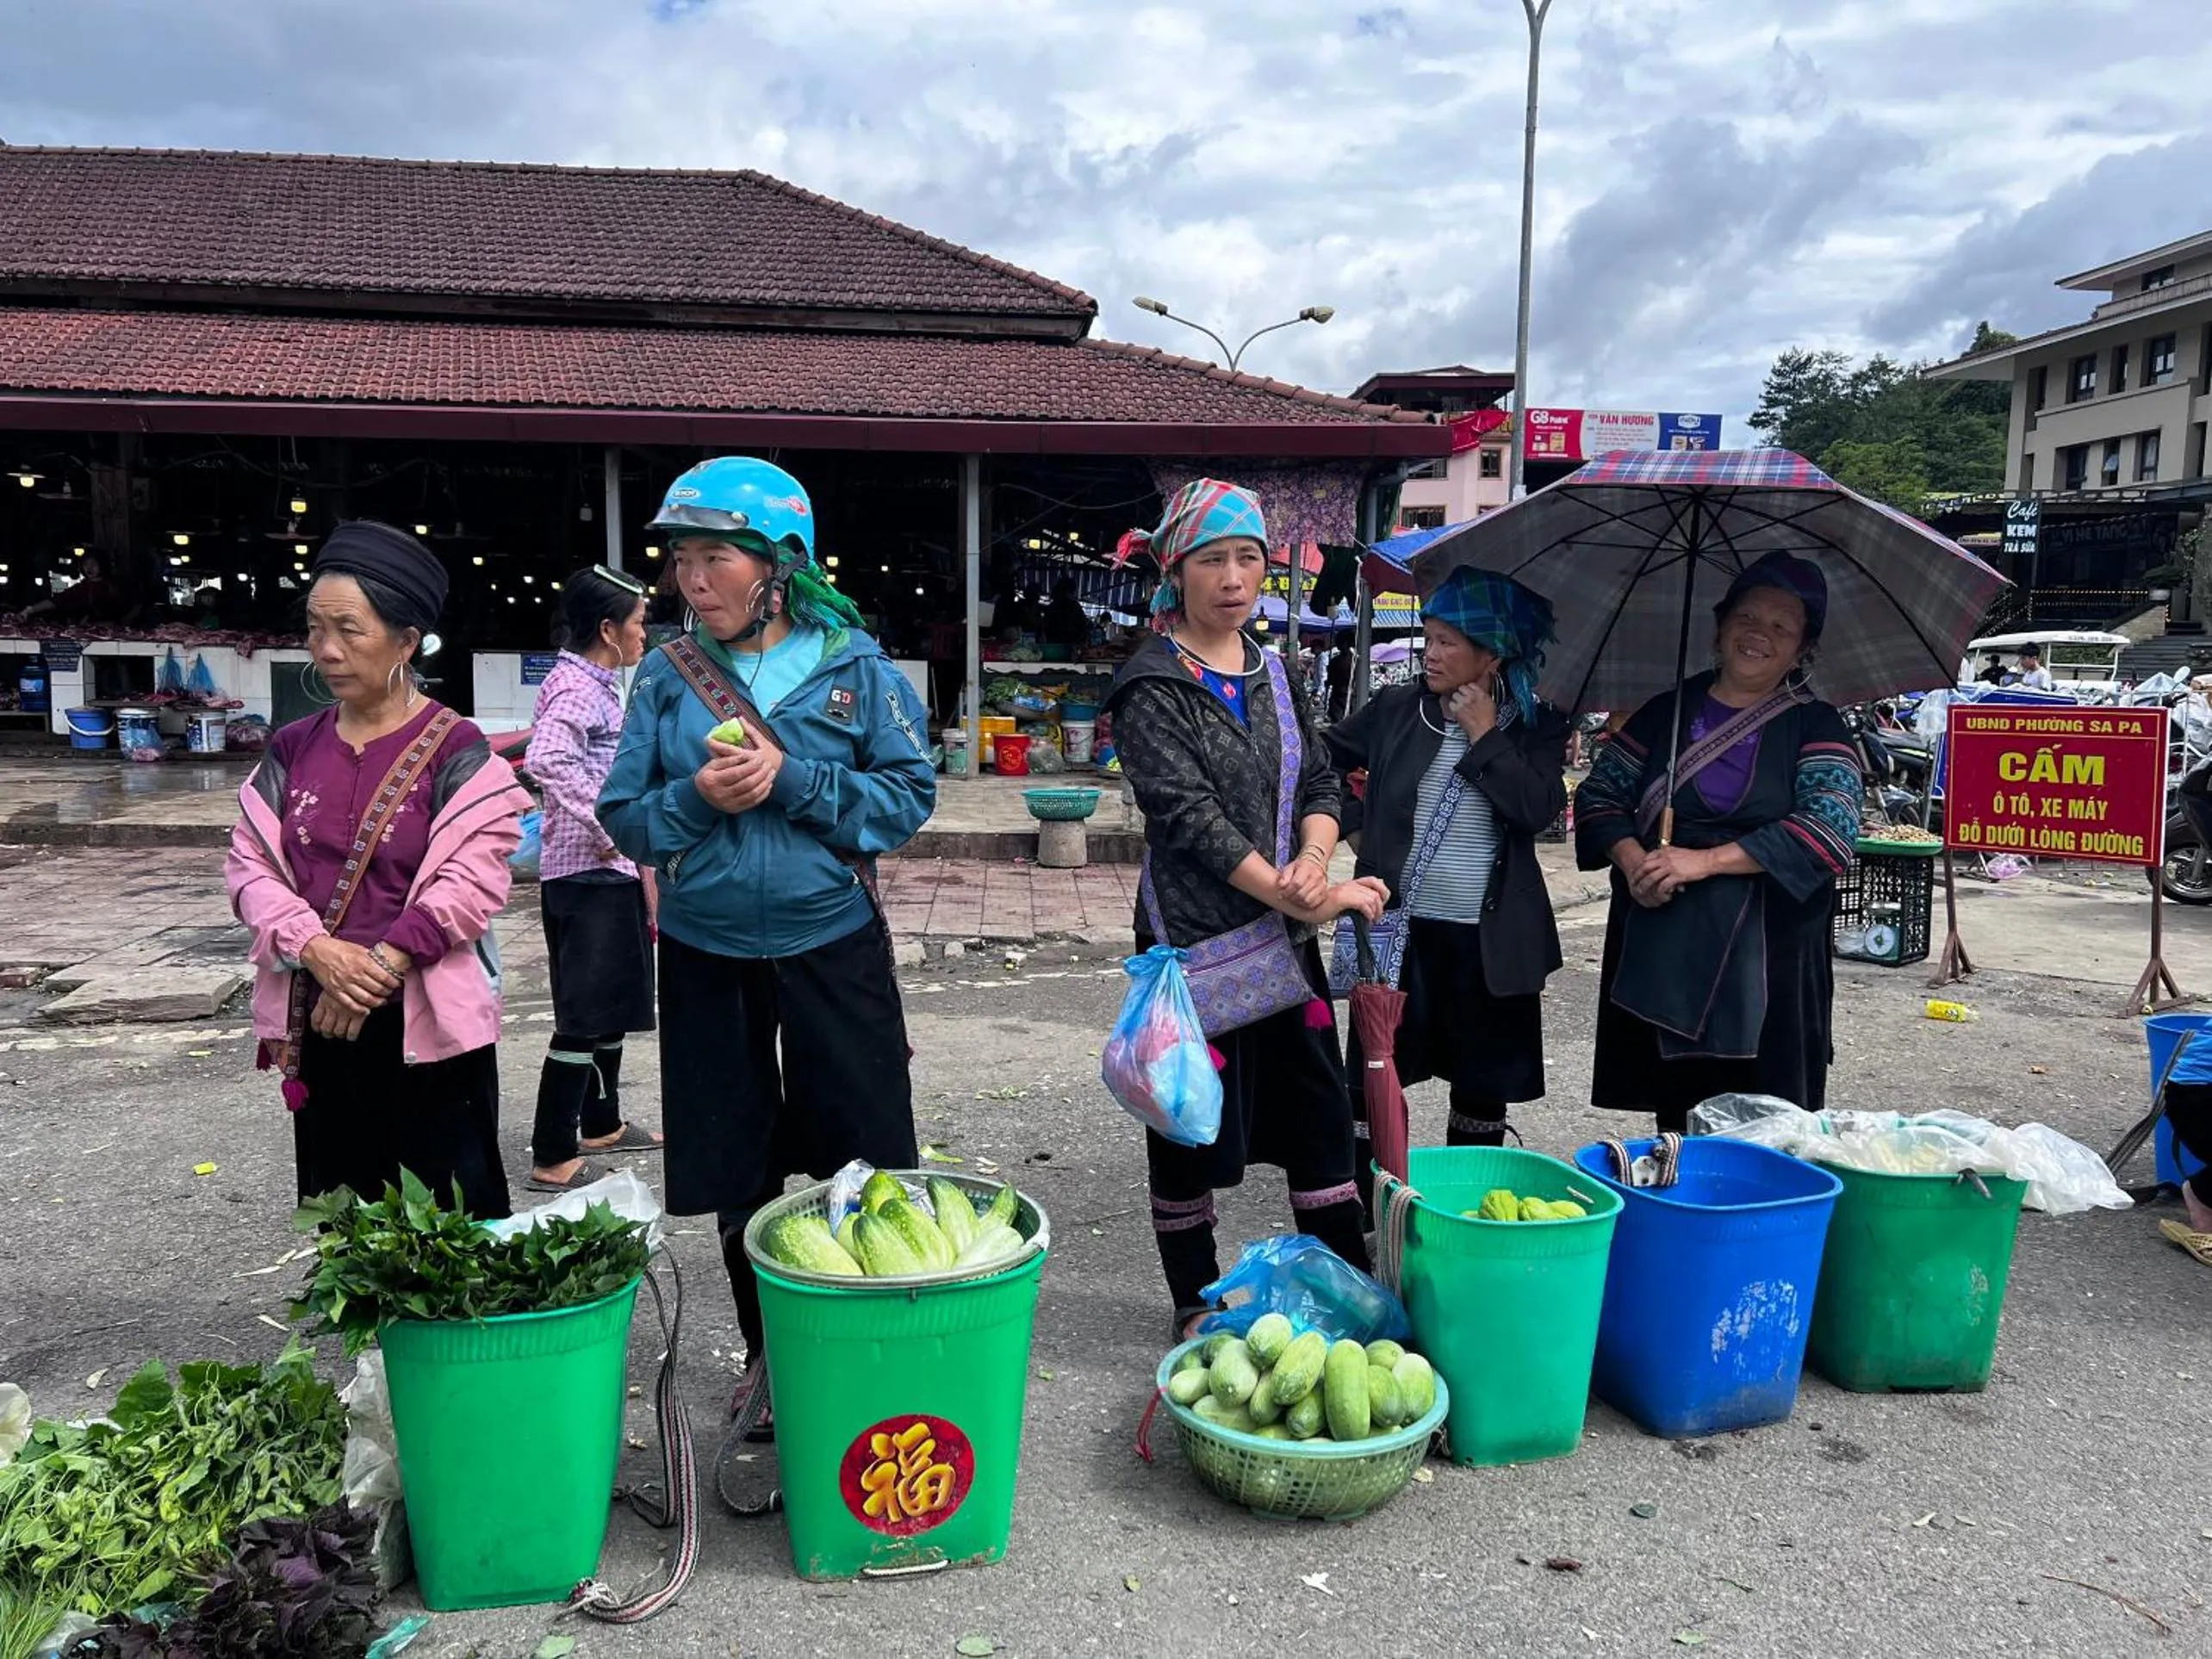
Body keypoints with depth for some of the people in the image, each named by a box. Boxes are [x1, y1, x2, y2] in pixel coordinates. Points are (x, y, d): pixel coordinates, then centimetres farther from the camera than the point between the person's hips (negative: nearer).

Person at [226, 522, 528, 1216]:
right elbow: (251, 864, 4)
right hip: (317, 1017, 5)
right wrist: (317, 950, -13)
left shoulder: (455, 750, -7)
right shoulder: (293, 748, 8)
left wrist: (381, 965, -19)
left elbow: (473, 879, -15)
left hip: (427, 1022, -5)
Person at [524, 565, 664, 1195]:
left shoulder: (597, 684, 15)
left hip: (610, 872, 10)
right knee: (584, 1017, -5)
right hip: (587, 876, -10)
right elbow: (547, 759, -33)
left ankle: (601, 1124, 33)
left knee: (614, 1003, 19)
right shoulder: (574, 684, -15)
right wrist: (603, 830, -26)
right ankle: (553, 1158, 2)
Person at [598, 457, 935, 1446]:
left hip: (833, 945, -2)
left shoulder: (852, 662, -5)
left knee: (863, 1161, 5)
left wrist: (790, 781, -19)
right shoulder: (666, 675, 1)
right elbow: (624, 816, 2)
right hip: (705, 954, 2)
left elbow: (910, 795, -8)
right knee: (736, 1172, 13)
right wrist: (697, 798, -18)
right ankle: (766, 1360, 32)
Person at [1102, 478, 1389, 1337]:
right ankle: (1196, 1305, 22)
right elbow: (1191, 816, -18)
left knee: (1320, 1110, 12)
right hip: (1194, 938, -6)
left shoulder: (1275, 674, 10)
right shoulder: (1152, 689, -10)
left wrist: (1314, 861, -14)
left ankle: (1350, 1284, 25)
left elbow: (1320, 782, 8)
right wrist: (1300, 899, -20)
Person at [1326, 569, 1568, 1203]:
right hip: (1399, 925, 1)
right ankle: (1361, 1214, 16)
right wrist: (1353, 825, 5)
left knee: (1484, 1083, 11)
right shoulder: (1396, 709, 1)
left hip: (1489, 936, 0)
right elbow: (1323, 758, 14)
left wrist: (1484, 734, -15)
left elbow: (1539, 809, -15)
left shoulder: (1537, 726, -1)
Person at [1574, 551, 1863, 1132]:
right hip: (1660, 947, 3)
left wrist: (1705, 860, -19)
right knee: (1674, 1118, 8)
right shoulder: (1667, 712, 10)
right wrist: (1632, 858, -10)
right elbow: (1599, 794, 11)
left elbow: (1829, 828, -12)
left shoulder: (1817, 728, 2)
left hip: (1765, 955, -2)